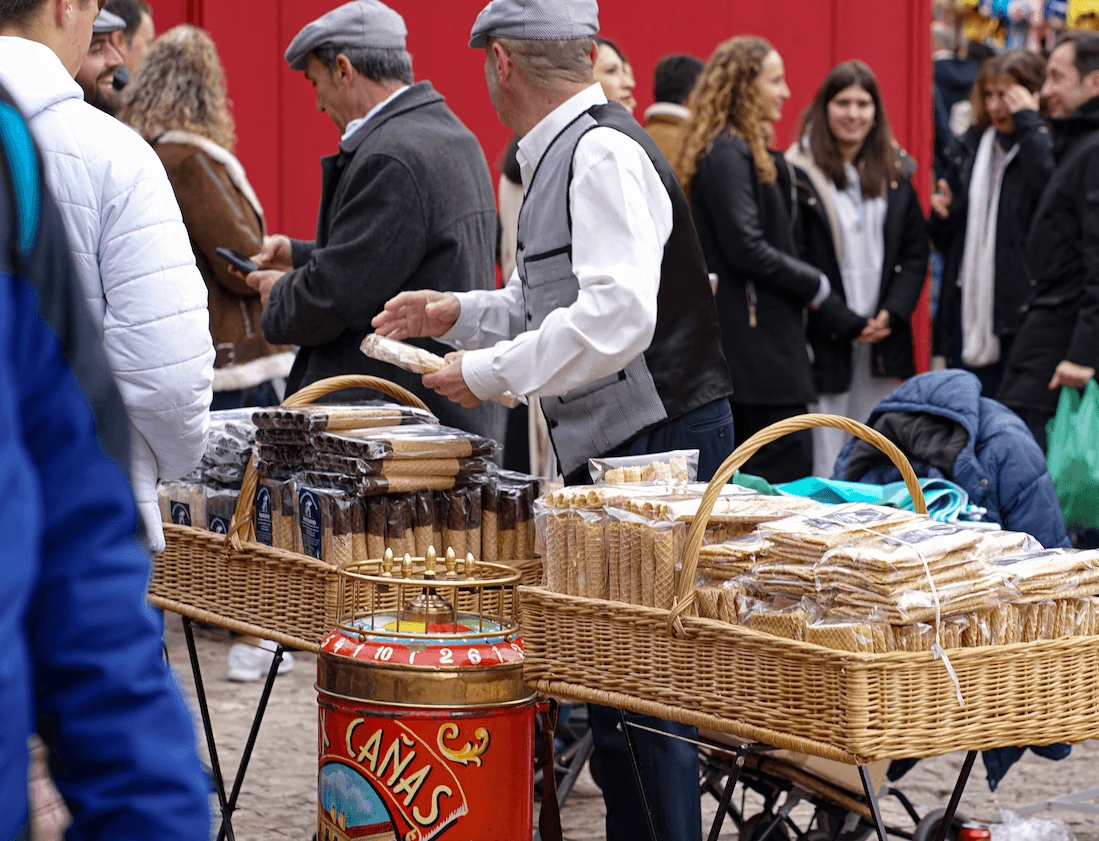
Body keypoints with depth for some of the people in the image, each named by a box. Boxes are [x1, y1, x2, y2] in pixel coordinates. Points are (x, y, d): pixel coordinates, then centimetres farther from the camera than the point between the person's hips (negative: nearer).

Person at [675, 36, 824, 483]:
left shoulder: (735, 151, 19)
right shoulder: (727, 155, -13)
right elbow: (747, 249, -19)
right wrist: (815, 285, -8)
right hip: (756, 341, -11)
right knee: (788, 466, -11)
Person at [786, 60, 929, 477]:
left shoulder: (896, 173, 13)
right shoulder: (800, 173, -4)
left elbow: (916, 252, 12)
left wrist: (892, 314, -4)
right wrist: (849, 324, -11)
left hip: (886, 341, 5)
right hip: (826, 344, -5)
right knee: (826, 469, -6)